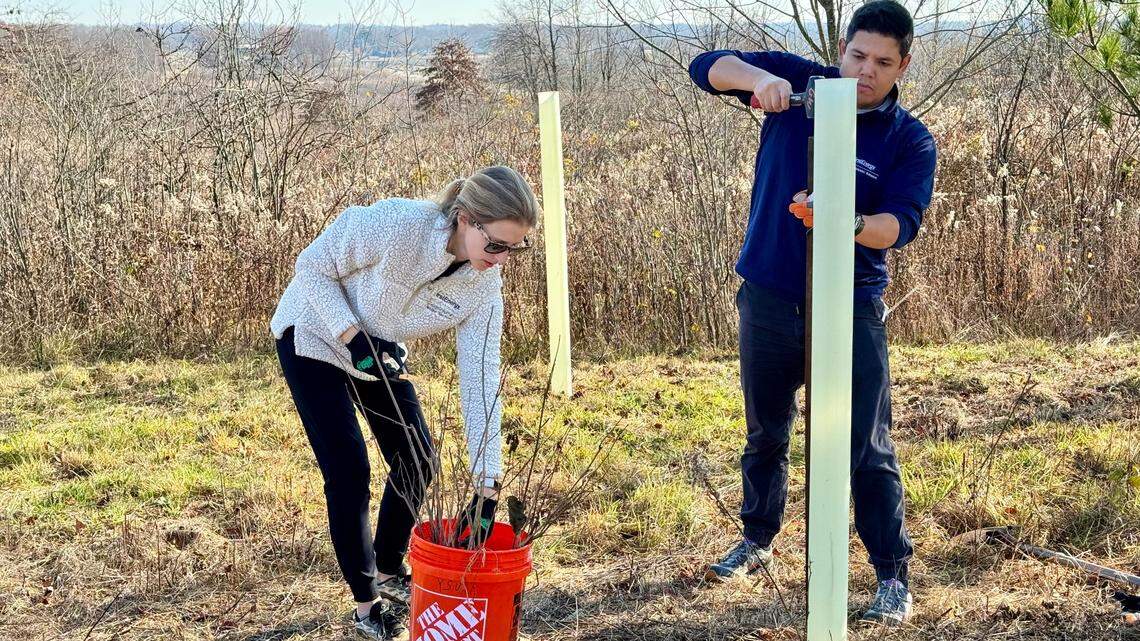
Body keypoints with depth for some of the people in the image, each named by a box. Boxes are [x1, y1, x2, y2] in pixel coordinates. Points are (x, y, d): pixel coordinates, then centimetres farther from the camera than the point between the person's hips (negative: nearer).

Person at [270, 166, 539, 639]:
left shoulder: (484, 285, -21)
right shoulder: (394, 225, -37)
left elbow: (480, 382, -20)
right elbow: (312, 267, -23)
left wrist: (486, 491, -24)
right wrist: (353, 337, -35)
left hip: (381, 352, 6)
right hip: (315, 336, -5)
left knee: (417, 460, 5)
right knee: (349, 471, -9)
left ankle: (389, 571, 29)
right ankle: (366, 603, 9)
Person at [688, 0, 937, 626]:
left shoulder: (911, 141, -7)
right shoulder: (798, 84, -2)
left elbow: (903, 222, -20)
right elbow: (707, 67, -8)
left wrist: (847, 224, -41)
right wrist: (760, 77, -28)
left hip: (851, 307, -2)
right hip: (769, 297, 3)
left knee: (868, 446, -2)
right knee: (765, 432, 18)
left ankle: (893, 575, 10)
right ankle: (757, 539, 38)